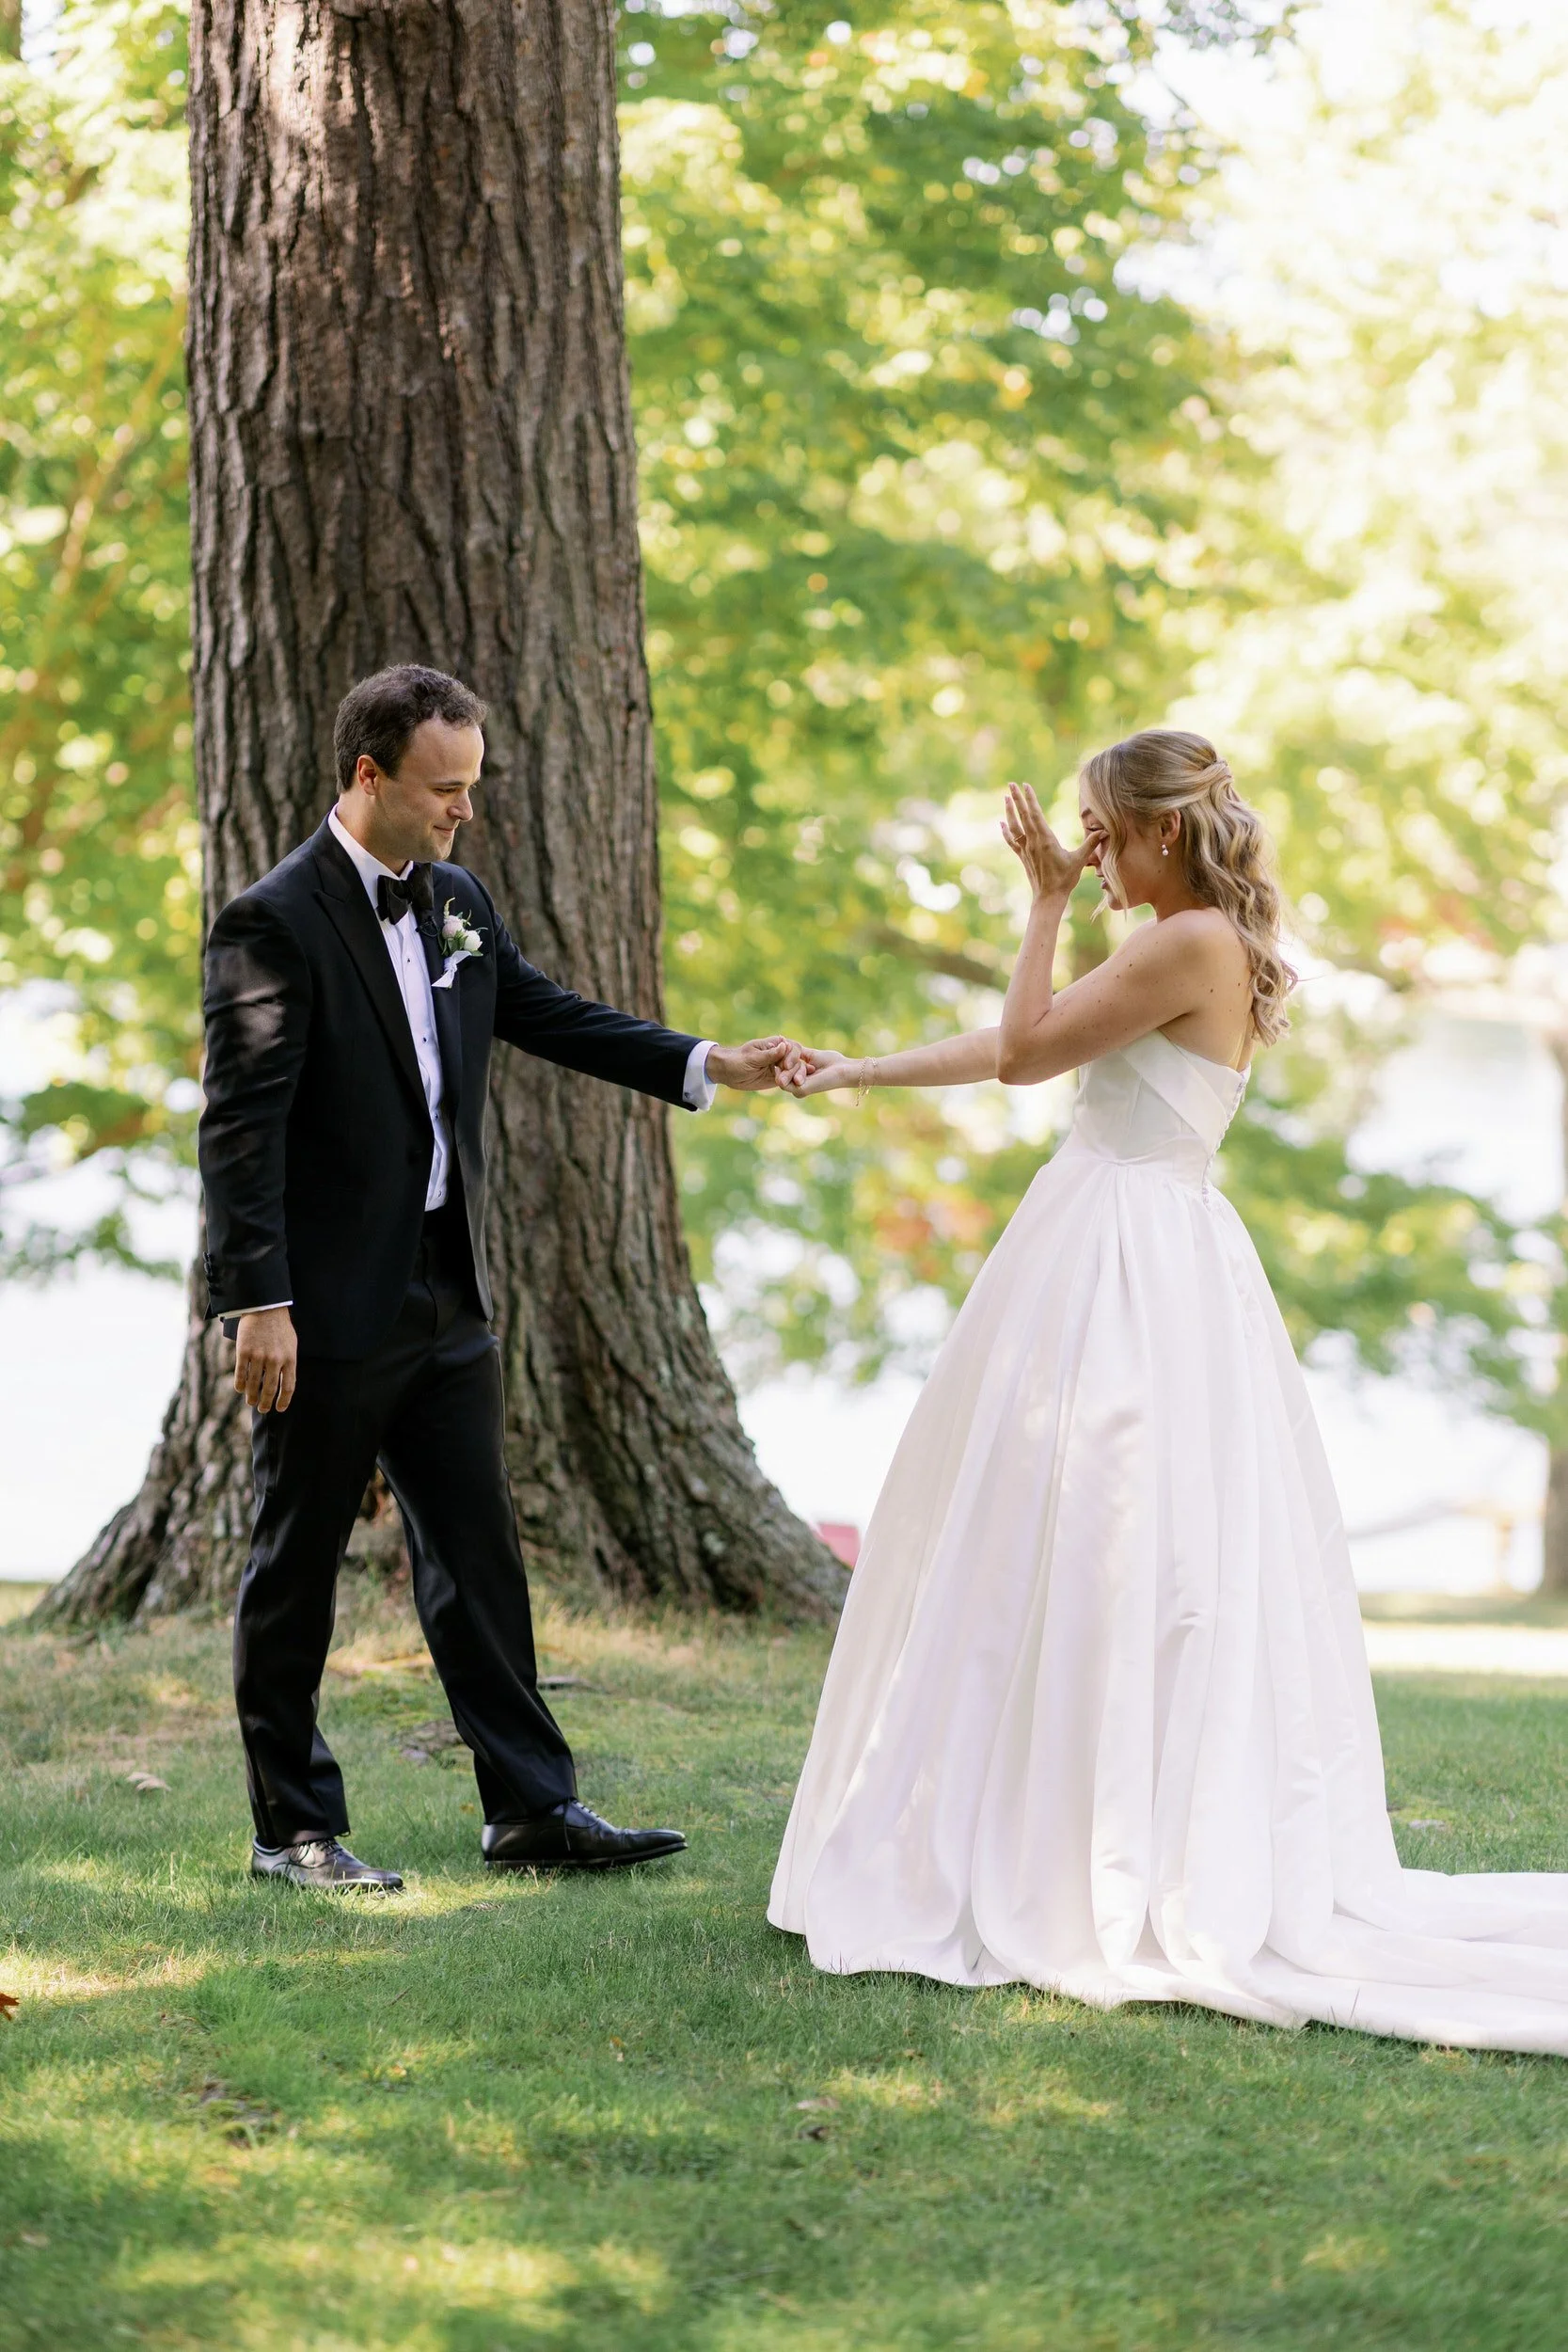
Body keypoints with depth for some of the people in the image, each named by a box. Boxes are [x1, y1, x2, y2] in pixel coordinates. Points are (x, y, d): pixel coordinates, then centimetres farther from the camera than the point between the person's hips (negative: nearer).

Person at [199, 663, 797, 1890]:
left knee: (480, 1556, 9)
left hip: (446, 1296, 7)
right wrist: (258, 1302, -22)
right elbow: (242, 1125, -17)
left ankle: (532, 1806, 14)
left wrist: (711, 1063, 4)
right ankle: (294, 1826, 13)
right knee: (297, 1570, 4)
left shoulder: (458, 901, 10)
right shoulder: (274, 922, -14)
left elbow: (550, 1015, 16)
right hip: (328, 1308, -7)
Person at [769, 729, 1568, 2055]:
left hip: (1121, 1283, -10)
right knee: (1170, 1575, 10)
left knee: (1089, 1566, -6)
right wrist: (857, 1073, 24)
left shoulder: (1195, 945, -13)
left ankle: (1102, 1879, -3)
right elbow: (1013, 1049, 22)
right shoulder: (1200, 949, 16)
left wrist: (1050, 901, -3)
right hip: (1128, 1262, 10)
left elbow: (1022, 1052, -11)